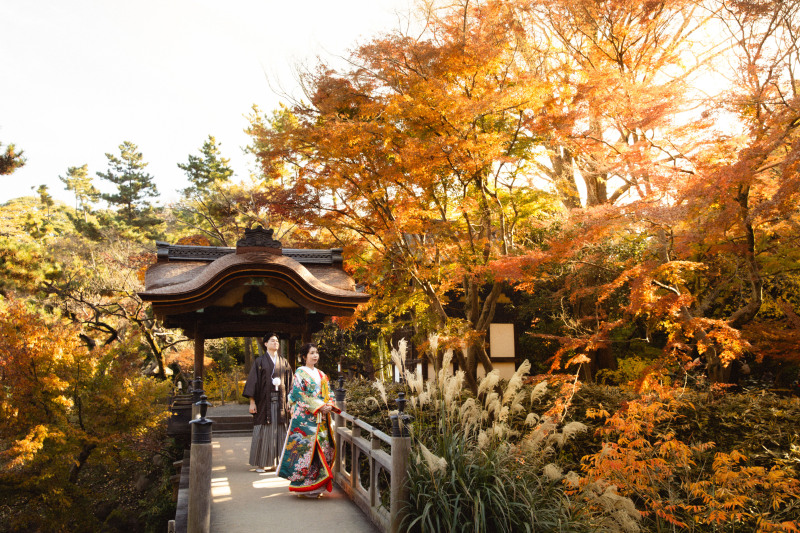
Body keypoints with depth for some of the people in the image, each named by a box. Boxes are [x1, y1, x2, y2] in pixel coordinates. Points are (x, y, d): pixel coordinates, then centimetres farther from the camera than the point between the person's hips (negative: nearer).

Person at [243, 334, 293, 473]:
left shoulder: (284, 362, 12)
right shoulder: (260, 361, 2)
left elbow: (289, 382, 11)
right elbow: (253, 381, -2)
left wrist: (289, 401, 4)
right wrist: (252, 402, -9)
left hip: (280, 400, 3)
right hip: (264, 400, -3)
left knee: (279, 430, 3)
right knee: (263, 431, -1)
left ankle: (277, 461, 11)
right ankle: (261, 463, 7)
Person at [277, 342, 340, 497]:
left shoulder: (321, 374, 18)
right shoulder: (300, 373, -1)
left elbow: (328, 394, 18)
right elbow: (299, 394, -10)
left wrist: (329, 405, -4)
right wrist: (319, 406, -15)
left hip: (321, 419, 6)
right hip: (305, 418, -6)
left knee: (322, 448, 3)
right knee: (305, 448, -8)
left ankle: (317, 485, 11)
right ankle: (303, 486, 0)